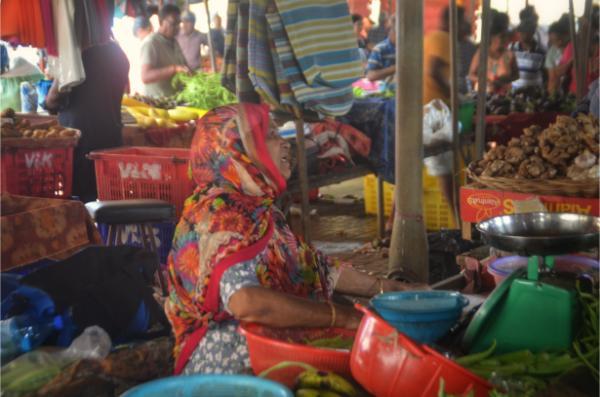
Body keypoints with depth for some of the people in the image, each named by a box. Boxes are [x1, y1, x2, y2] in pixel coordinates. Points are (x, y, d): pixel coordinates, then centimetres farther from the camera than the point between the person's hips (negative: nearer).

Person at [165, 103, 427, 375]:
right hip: (231, 365, -8)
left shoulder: (259, 210, 11)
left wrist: (389, 289, 12)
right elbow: (246, 302, -35)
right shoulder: (216, 217, -18)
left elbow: (317, 269, 19)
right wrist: (346, 317, -29)